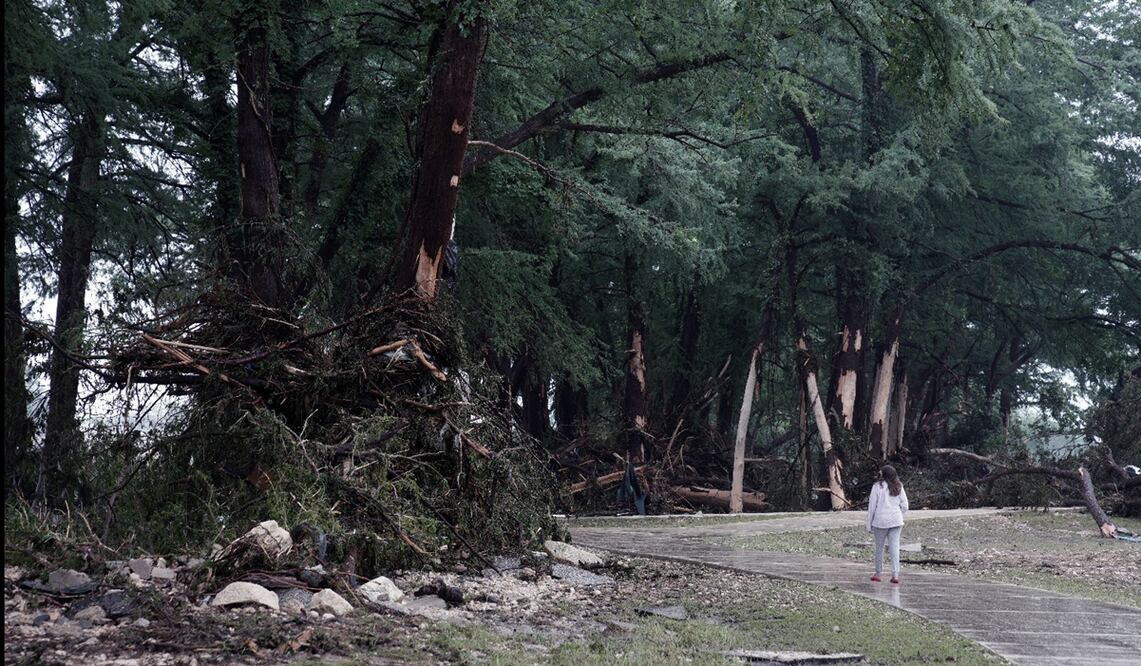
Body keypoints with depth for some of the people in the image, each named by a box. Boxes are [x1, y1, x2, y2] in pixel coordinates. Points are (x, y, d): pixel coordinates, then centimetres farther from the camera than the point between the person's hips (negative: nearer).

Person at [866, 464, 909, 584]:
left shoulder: (877, 487, -7)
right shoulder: (899, 487, 4)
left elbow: (872, 506, -5)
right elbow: (904, 505, 6)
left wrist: (869, 524, 1)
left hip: (881, 520, -3)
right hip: (896, 521, 3)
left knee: (879, 547, 9)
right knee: (894, 547, 2)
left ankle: (878, 573, 17)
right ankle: (895, 575, -5)